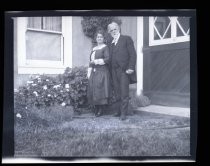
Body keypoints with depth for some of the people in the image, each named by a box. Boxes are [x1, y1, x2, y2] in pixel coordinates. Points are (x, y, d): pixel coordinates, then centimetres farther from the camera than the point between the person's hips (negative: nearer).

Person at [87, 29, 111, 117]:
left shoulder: (105, 47, -1)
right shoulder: (94, 49, 20)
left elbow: (107, 59, -14)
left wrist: (96, 61, -11)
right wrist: (89, 73, 14)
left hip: (102, 72, -7)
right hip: (94, 73, 7)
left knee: (100, 89, -8)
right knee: (93, 90, 1)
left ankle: (101, 109, 1)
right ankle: (96, 109, 10)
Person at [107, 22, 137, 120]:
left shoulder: (126, 39, 5)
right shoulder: (110, 44, 21)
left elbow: (133, 54, -3)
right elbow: (110, 58, 17)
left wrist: (131, 68, -13)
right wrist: (111, 71, 6)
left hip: (124, 71, -5)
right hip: (114, 72, 5)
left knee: (124, 94, -7)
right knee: (117, 94, 7)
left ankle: (123, 113, -4)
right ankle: (118, 111, 16)